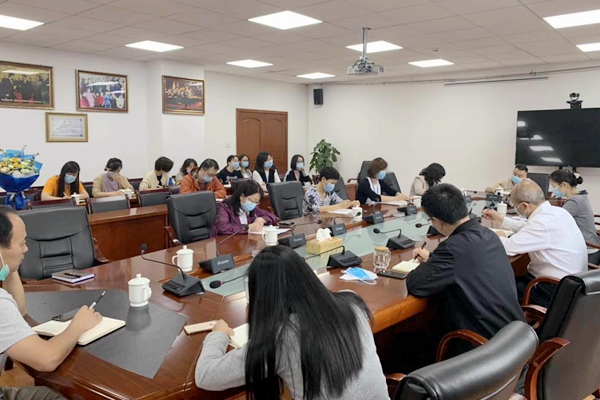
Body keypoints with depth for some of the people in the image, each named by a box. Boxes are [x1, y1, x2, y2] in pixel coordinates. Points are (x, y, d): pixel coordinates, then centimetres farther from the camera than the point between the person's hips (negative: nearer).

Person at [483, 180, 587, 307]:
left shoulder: (543, 222, -27)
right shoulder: (557, 211, 2)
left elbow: (506, 248, -26)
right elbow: (529, 228, 21)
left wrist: (500, 236, -4)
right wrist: (501, 219, 23)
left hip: (554, 292, -9)